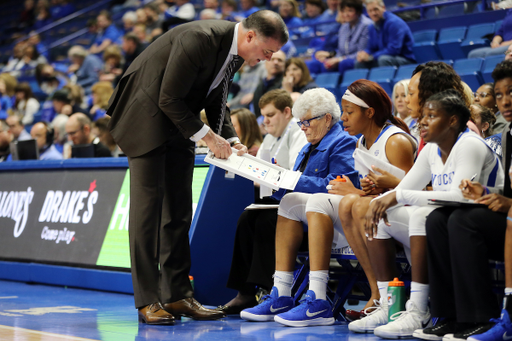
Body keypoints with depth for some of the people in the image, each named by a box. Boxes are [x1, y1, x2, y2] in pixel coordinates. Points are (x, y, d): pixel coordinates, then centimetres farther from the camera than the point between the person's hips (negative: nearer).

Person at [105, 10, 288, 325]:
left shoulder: (235, 52, -1)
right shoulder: (199, 39, -28)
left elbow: (216, 100, 11)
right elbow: (169, 99, -24)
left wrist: (231, 140, -3)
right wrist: (207, 136, -20)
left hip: (179, 121, 8)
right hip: (147, 117, -8)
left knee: (179, 211, 5)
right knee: (147, 207, -9)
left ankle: (177, 295, 8)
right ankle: (147, 301, -6)